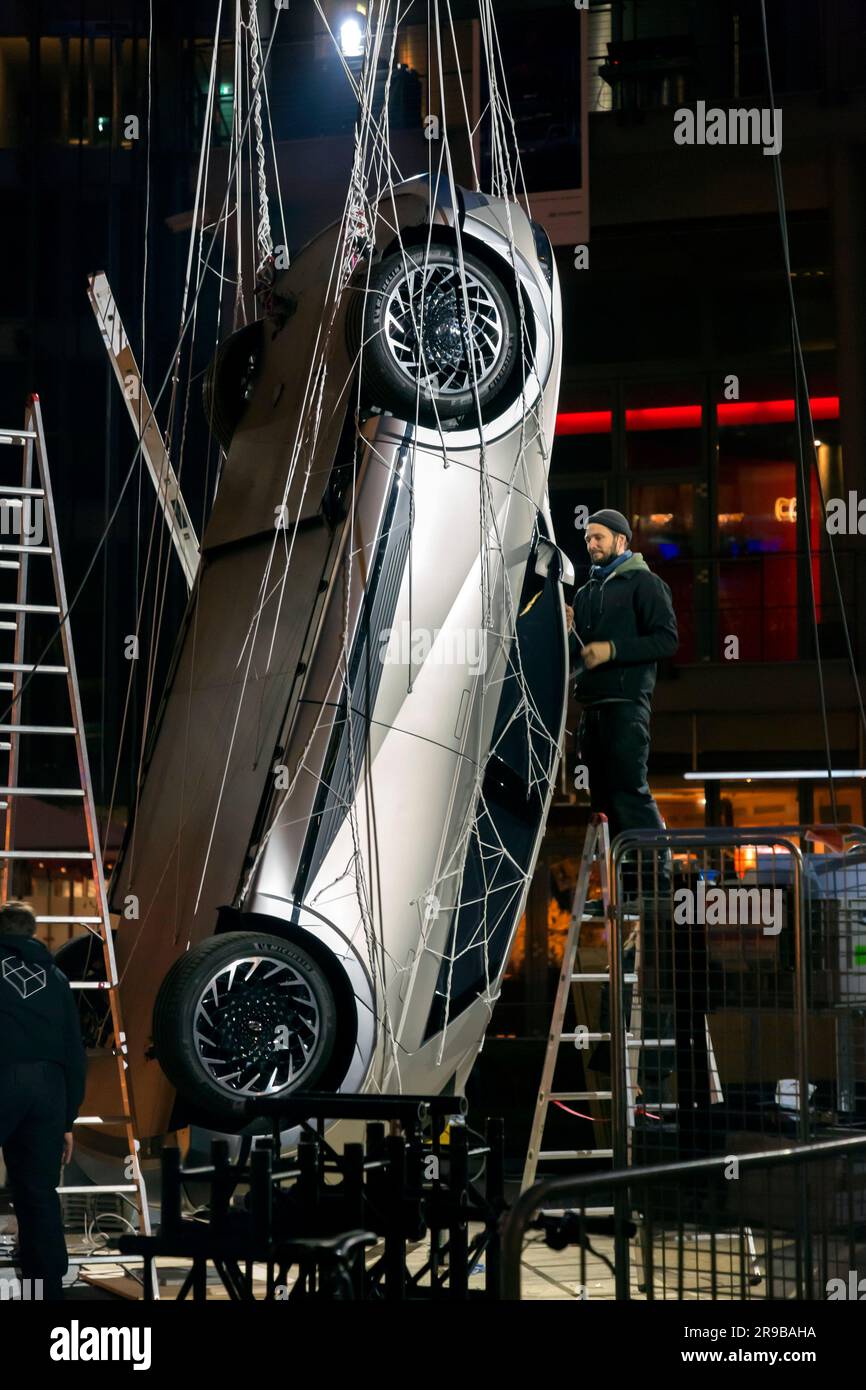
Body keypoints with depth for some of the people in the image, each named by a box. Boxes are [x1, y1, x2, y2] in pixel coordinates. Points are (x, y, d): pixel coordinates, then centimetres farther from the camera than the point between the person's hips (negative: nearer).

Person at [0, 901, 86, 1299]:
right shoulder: (55, 976, 21)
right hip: (48, 1084, 4)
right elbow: (75, 1054, 19)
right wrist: (67, 1118, 22)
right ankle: (47, 1289, 8)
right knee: (39, 1195, 8)